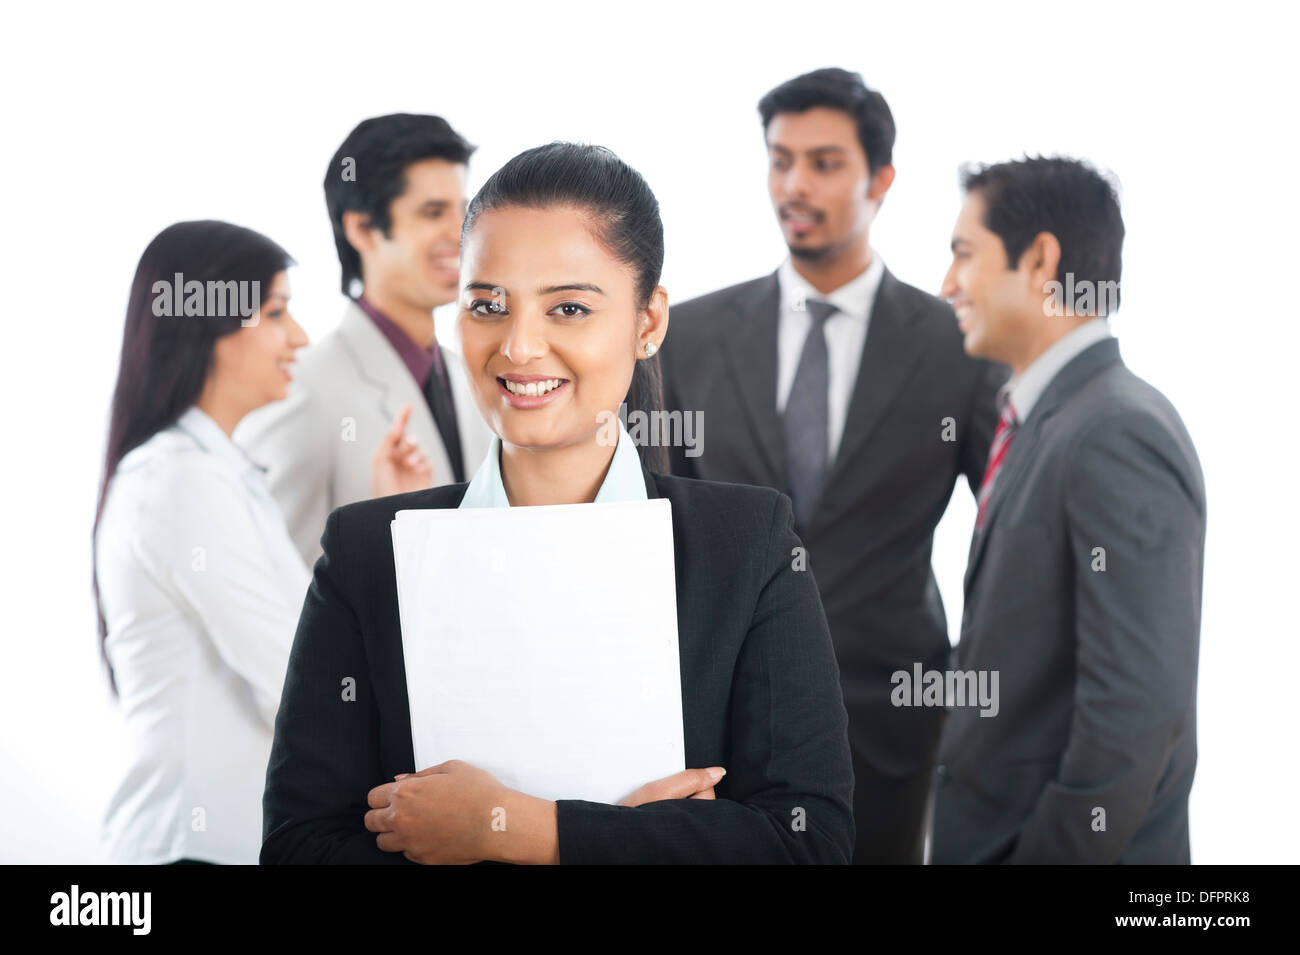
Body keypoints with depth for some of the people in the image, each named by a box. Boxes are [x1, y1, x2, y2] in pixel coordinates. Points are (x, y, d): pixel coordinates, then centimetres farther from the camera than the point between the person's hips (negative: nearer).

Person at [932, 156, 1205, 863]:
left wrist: (1050, 851, -19)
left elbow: (1137, 711, -24)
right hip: (985, 831, 8)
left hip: (1067, 842, -8)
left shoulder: (1117, 435, -20)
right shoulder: (1041, 421, 9)